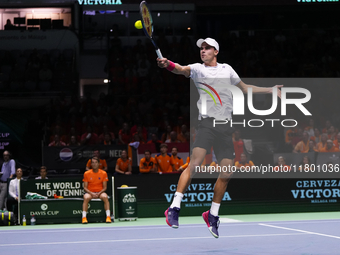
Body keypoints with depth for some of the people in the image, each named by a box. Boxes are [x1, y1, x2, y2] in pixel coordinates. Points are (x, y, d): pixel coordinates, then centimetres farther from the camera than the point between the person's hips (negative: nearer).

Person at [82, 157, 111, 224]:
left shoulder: (103, 173, 1)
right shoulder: (86, 174, 1)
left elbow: (105, 187, 2)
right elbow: (85, 187, 0)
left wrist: (99, 193, -17)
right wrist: (91, 193, -18)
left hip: (100, 192, 0)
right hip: (90, 192, 0)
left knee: (105, 197, -34)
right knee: (86, 198, -35)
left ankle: (108, 216, -33)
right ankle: (84, 217, -35)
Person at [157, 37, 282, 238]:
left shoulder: (227, 69, 20)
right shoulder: (197, 69, 8)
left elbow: (245, 88, 31)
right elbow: (182, 69, -14)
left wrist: (271, 90, 26)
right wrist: (167, 64, -36)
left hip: (226, 127, 4)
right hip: (207, 123, -4)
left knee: (226, 173, 2)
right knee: (195, 164, -20)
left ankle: (213, 214, 18)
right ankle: (174, 208, -18)